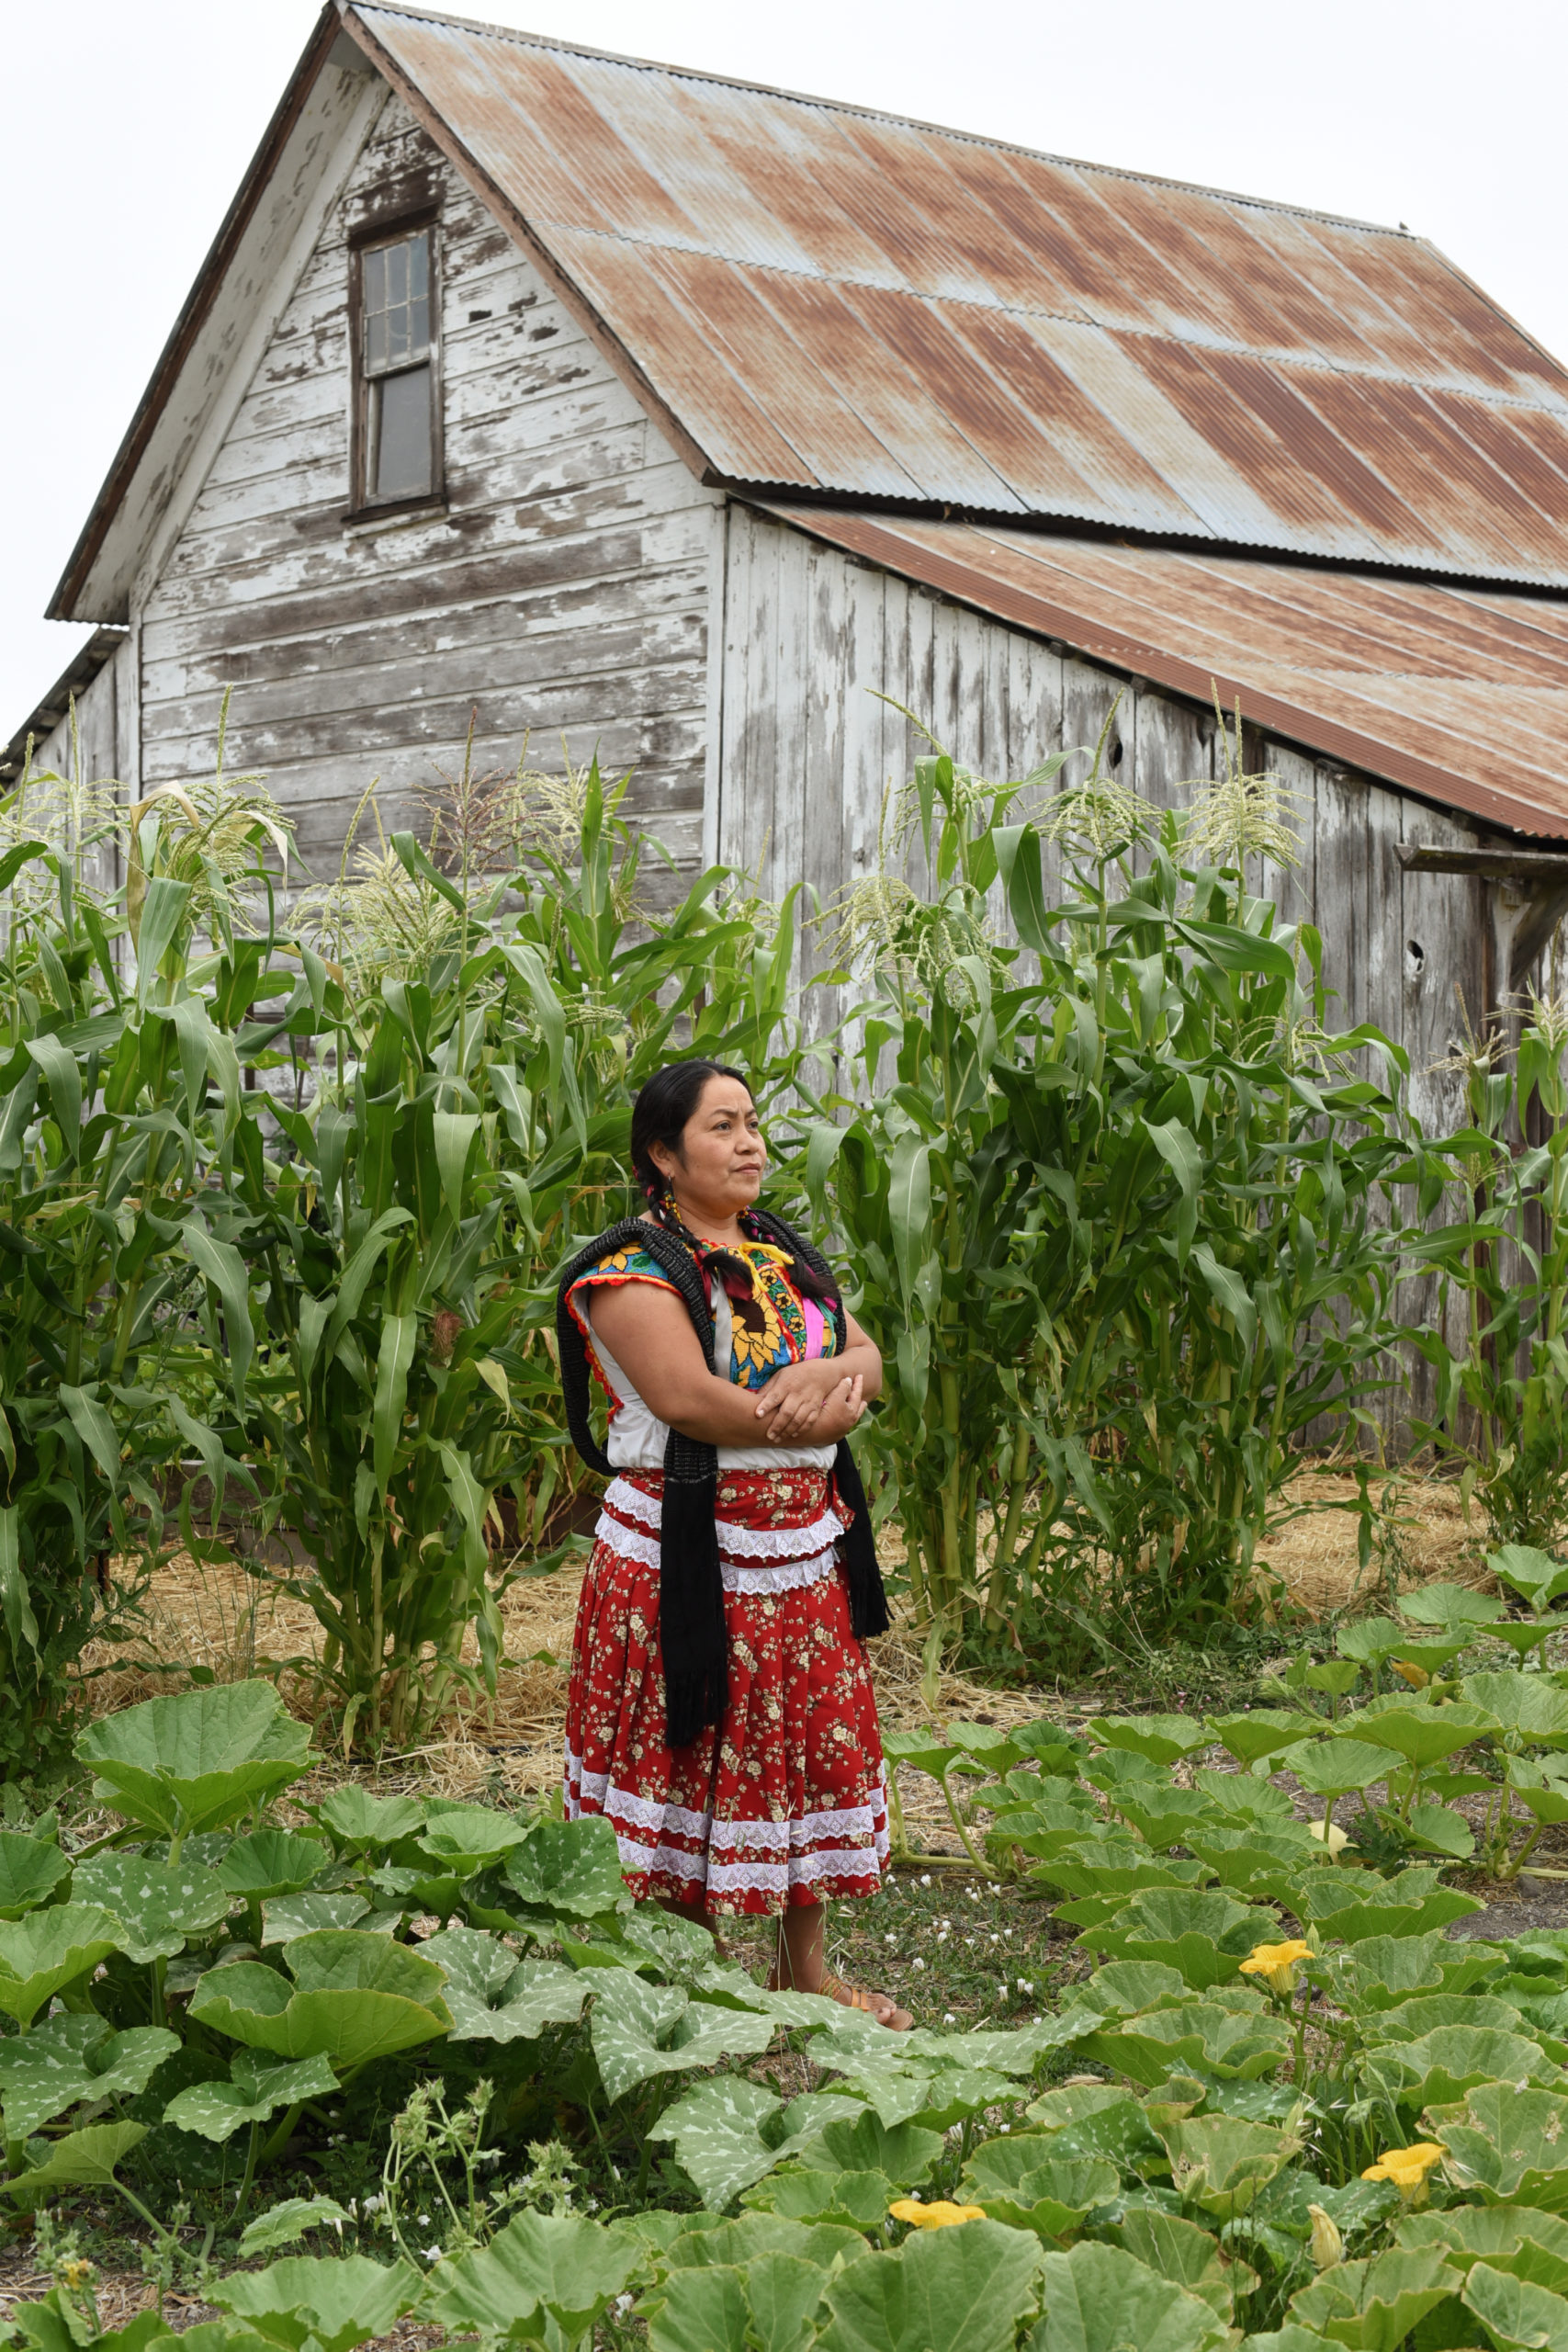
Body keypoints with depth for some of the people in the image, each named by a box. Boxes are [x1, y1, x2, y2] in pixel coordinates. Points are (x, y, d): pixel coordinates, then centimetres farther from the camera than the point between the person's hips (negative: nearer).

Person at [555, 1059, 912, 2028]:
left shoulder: (783, 1252, 14)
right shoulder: (632, 1267, -10)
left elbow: (866, 1356, 7)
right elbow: (687, 1398, -23)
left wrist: (828, 1375, -17)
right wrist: (818, 1409, -13)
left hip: (804, 1550, 7)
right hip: (687, 1557, -7)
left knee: (816, 1747, 13)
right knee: (690, 1758, 0)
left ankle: (806, 1965, 27)